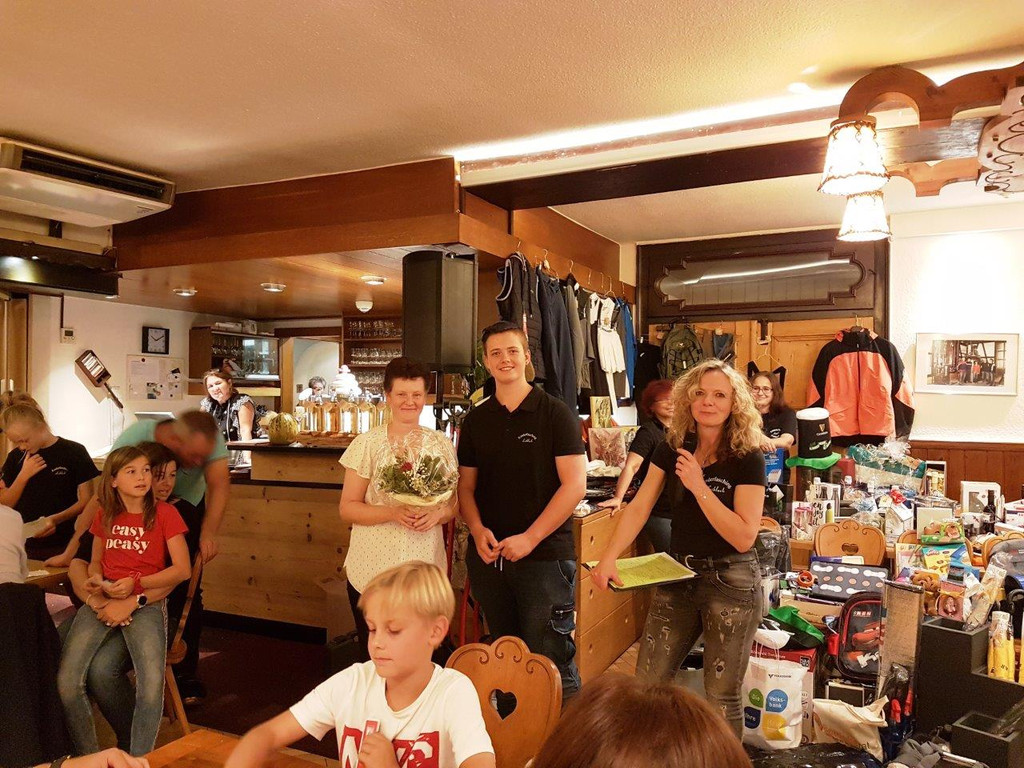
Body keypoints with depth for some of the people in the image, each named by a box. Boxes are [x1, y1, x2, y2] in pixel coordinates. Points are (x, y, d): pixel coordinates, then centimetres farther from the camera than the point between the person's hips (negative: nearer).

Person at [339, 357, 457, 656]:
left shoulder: (441, 444, 5)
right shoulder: (367, 443, -2)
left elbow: (454, 505, 10)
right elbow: (347, 508, -2)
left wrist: (436, 514, -12)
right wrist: (393, 513, -18)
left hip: (425, 569, 2)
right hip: (373, 572, -1)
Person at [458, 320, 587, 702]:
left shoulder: (555, 414, -5)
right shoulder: (476, 420, 9)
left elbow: (574, 485, -11)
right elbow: (466, 486, 11)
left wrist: (529, 538, -16)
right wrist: (478, 531, -7)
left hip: (545, 555, -5)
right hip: (488, 556, 5)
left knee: (550, 661, 0)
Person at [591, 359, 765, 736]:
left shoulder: (748, 458, -12)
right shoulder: (672, 449, 1)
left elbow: (744, 536, -17)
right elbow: (638, 508, -2)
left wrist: (699, 486, -23)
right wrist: (608, 558, -14)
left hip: (730, 582, -4)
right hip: (677, 576, 5)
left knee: (722, 698, 7)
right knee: (646, 684, 9)